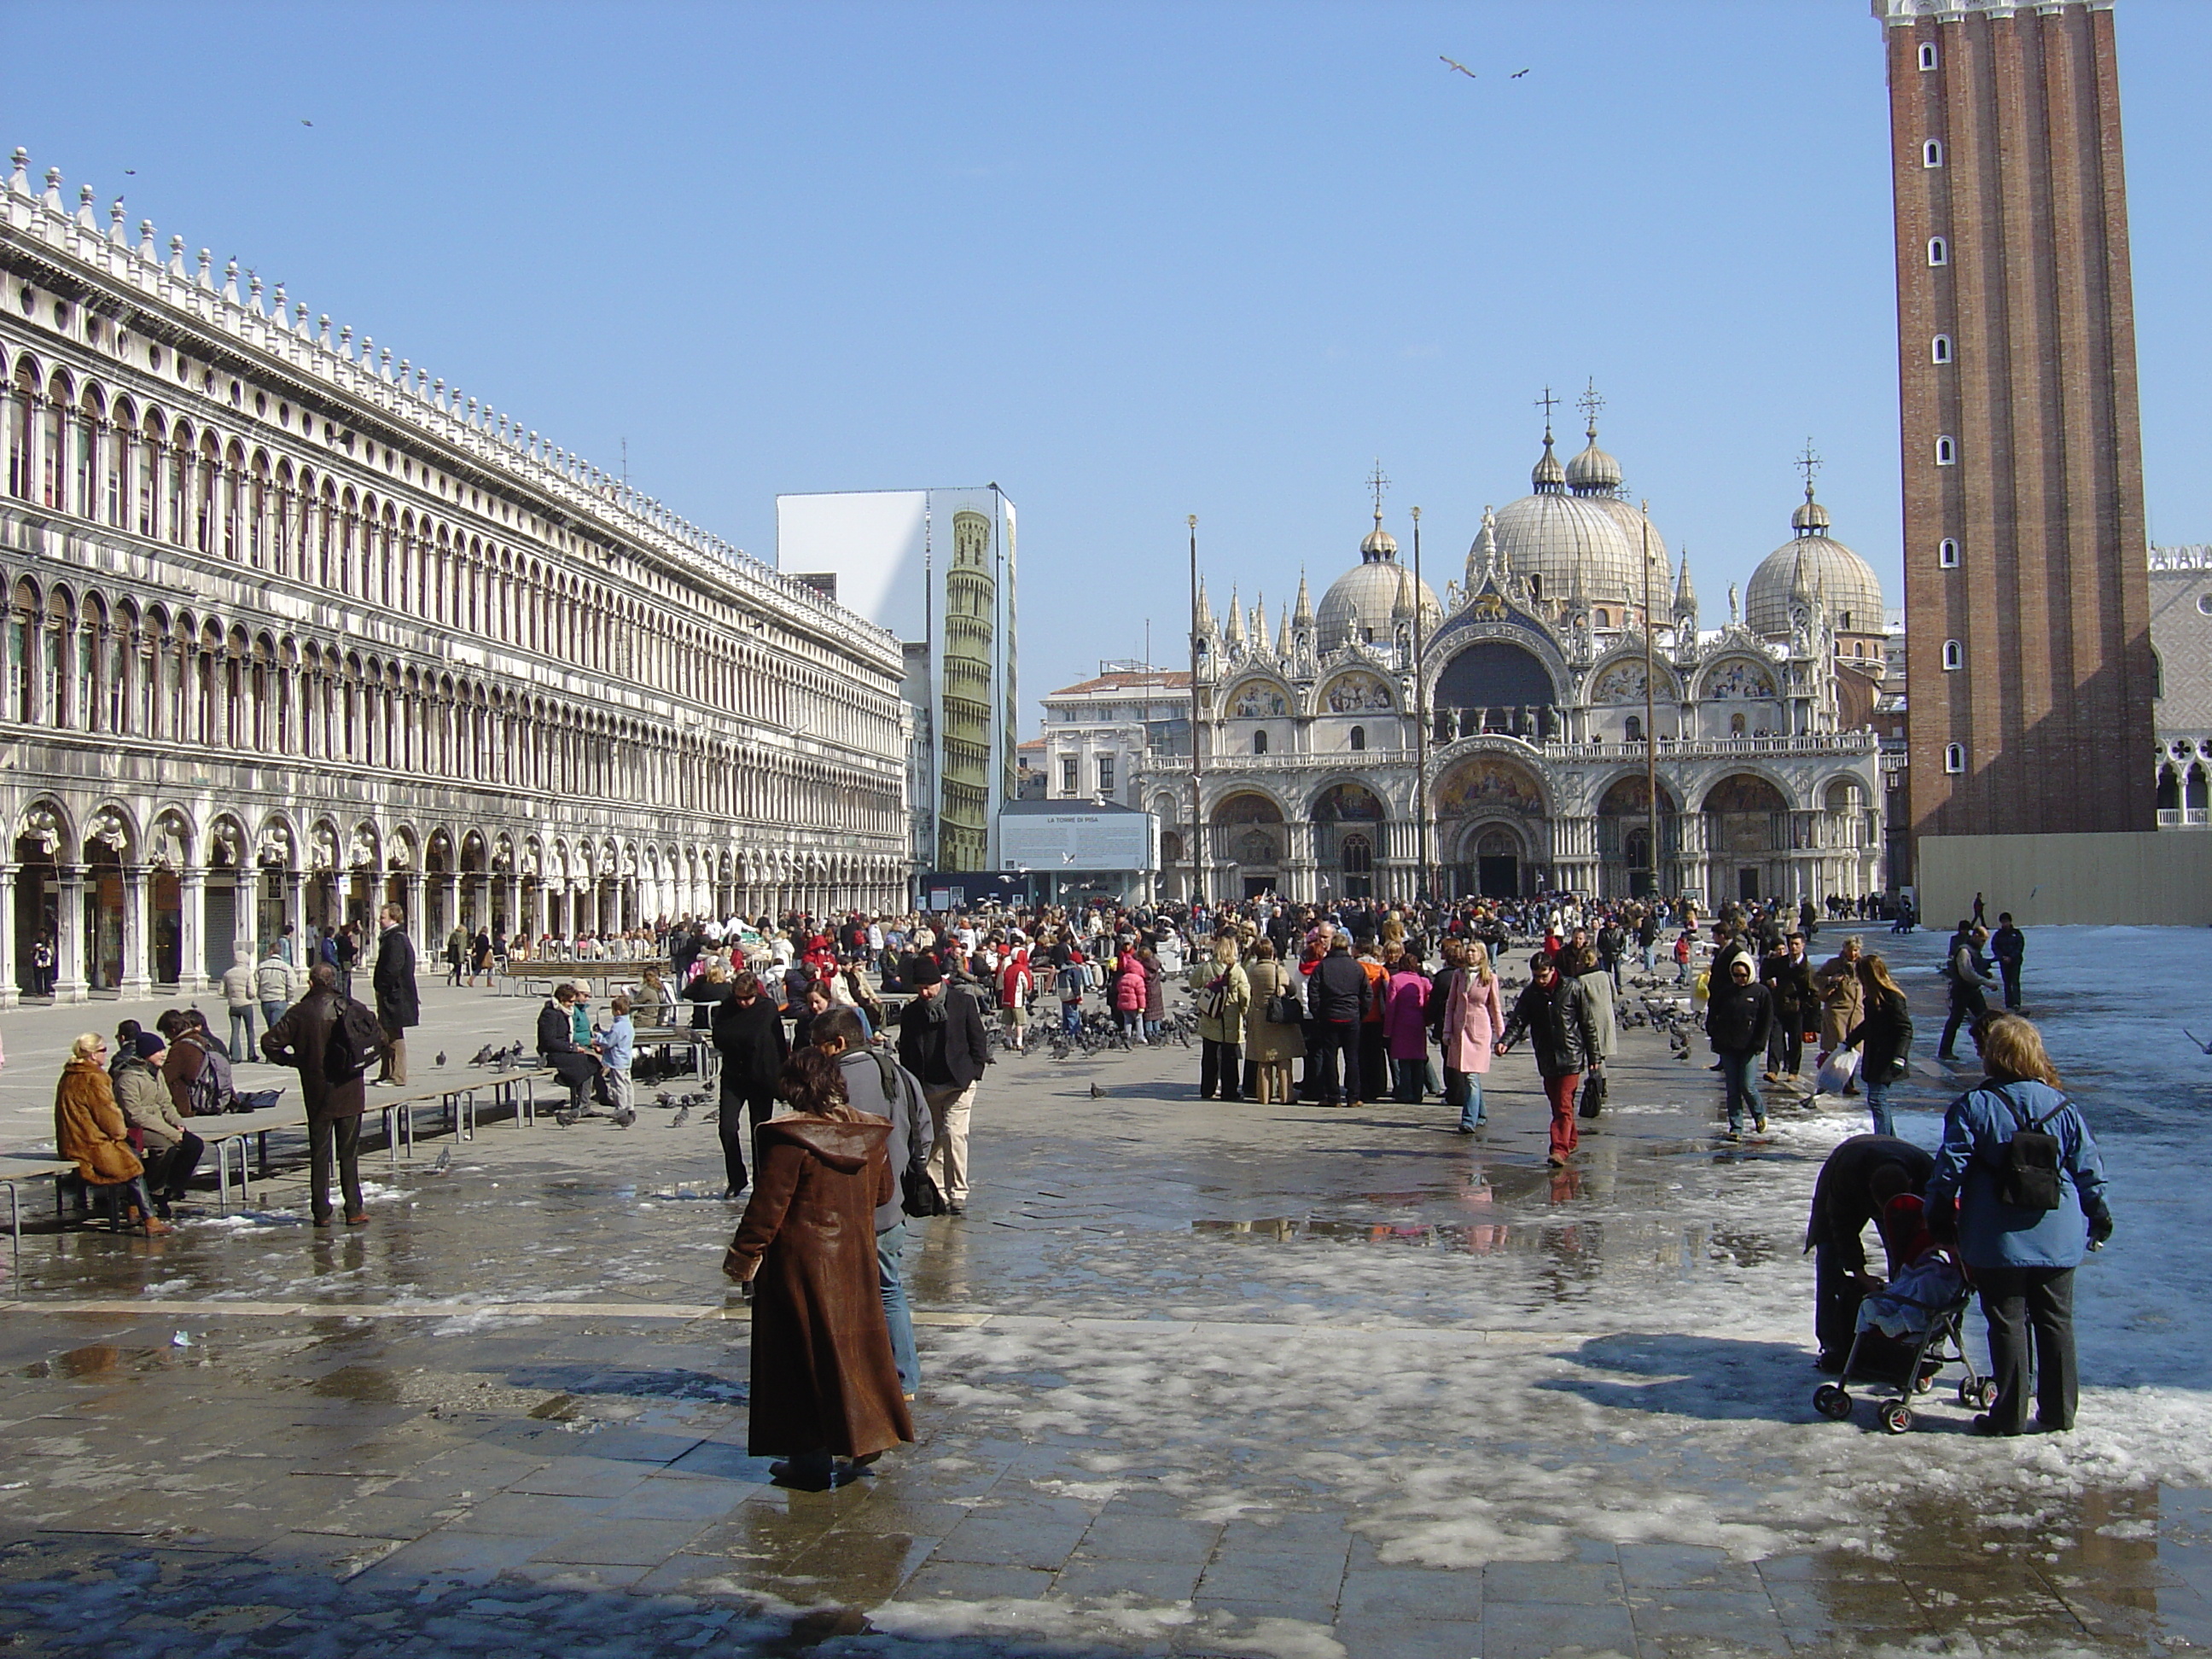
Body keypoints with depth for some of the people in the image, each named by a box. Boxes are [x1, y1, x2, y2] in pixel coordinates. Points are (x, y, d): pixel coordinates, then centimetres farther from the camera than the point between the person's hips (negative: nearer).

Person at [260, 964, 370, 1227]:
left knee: (319, 1154, 8)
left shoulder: (300, 1013, -5)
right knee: (349, 1154, 7)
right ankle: (354, 1210, 6)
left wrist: (294, 1061, 4)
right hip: (350, 1093, 0)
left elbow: (270, 1042, -9)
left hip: (318, 1094, 0)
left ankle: (321, 1212, 9)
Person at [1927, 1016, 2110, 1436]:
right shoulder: (2062, 1106, 1)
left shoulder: (1973, 1106, -9)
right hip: (2058, 1239, 3)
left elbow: (1950, 1166, -9)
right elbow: (2088, 1167, 7)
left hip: (1997, 1243, -3)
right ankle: (2059, 1411, 18)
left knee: (2008, 1325, 4)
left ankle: (2010, 1413, 7)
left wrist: (1938, 1215, 2)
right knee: (2057, 1323, 13)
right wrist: (2099, 1213, 20)